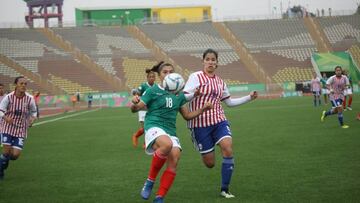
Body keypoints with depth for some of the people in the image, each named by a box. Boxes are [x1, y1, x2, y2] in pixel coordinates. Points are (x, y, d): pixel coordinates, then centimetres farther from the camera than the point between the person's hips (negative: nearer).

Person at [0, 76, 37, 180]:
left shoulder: (29, 99, -9)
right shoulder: (9, 97, -12)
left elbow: (33, 111, 8)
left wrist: (32, 119, -13)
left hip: (21, 129, 1)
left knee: (15, 155, -6)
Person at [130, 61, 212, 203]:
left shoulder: (178, 95, 17)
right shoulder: (153, 91, 3)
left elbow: (187, 115, 24)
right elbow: (135, 109, 0)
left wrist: (202, 109, 10)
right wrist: (134, 103, -23)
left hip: (171, 131, 5)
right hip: (154, 127, -5)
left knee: (174, 159, -19)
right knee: (167, 144, -37)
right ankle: (150, 181, -18)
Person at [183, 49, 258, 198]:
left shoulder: (220, 82, 13)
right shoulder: (196, 77, -5)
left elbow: (229, 102, 24)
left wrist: (249, 97, 17)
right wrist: (194, 94, -33)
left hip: (219, 121, 4)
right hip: (200, 124, -4)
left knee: (228, 150, -20)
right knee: (210, 164, -1)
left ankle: (224, 190, -7)